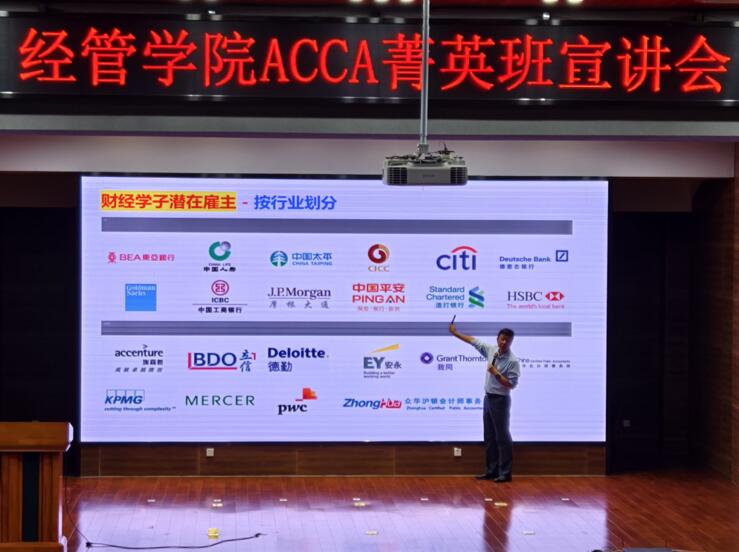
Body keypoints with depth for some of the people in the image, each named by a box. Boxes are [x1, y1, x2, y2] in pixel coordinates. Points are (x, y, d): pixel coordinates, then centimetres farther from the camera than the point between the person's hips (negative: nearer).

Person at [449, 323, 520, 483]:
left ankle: (505, 473, 4)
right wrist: (455, 333, 16)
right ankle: (491, 470, 20)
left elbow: (512, 384, -18)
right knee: (489, 437, 12)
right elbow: (473, 341, 12)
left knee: (502, 437, -2)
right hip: (488, 398, 7)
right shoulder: (491, 350, 2)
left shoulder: (513, 361, -17)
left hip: (500, 400, -7)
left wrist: (496, 373, -22)